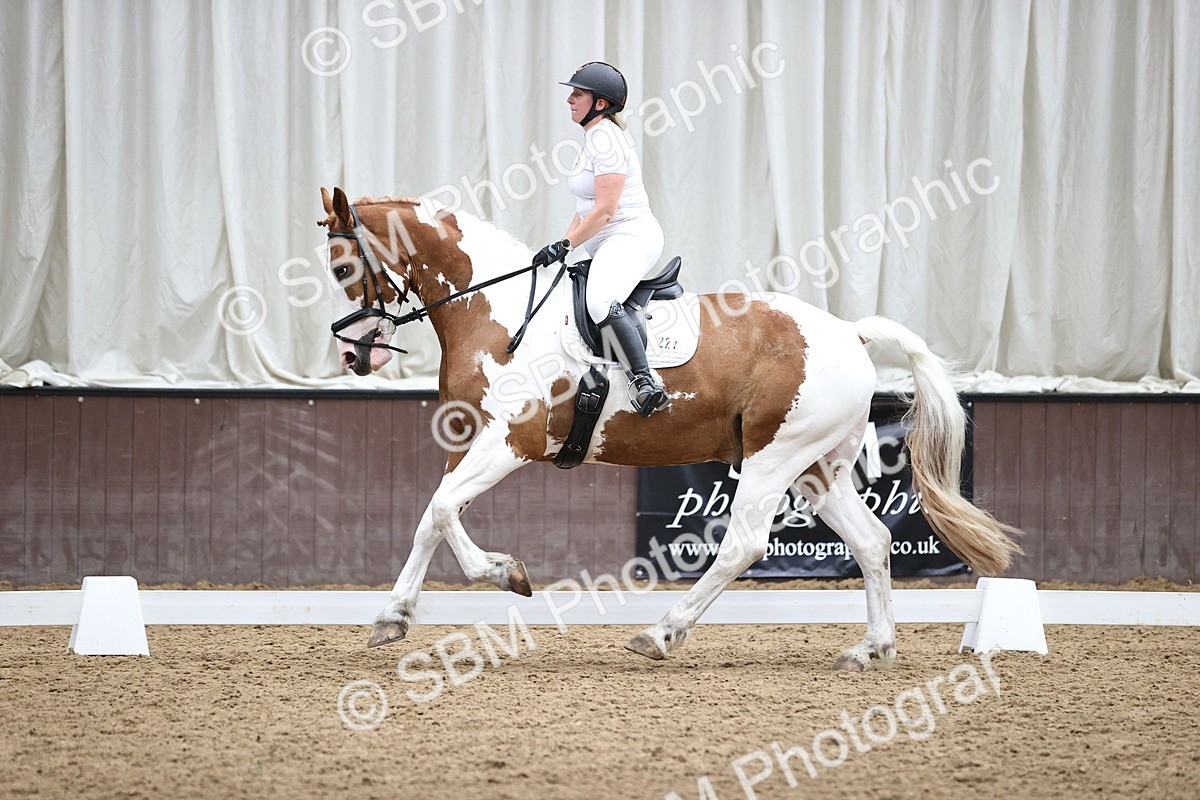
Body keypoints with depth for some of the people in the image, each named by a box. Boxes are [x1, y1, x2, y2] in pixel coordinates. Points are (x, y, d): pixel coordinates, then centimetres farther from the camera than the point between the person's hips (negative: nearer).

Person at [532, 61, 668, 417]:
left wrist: (564, 246, -17)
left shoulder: (606, 139, -13)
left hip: (629, 236, -12)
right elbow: (586, 208, 24)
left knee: (600, 302, -34)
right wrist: (562, 248, 15)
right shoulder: (593, 138, 19)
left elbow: (604, 212, -20)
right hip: (606, 244, 12)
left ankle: (644, 382, -43)